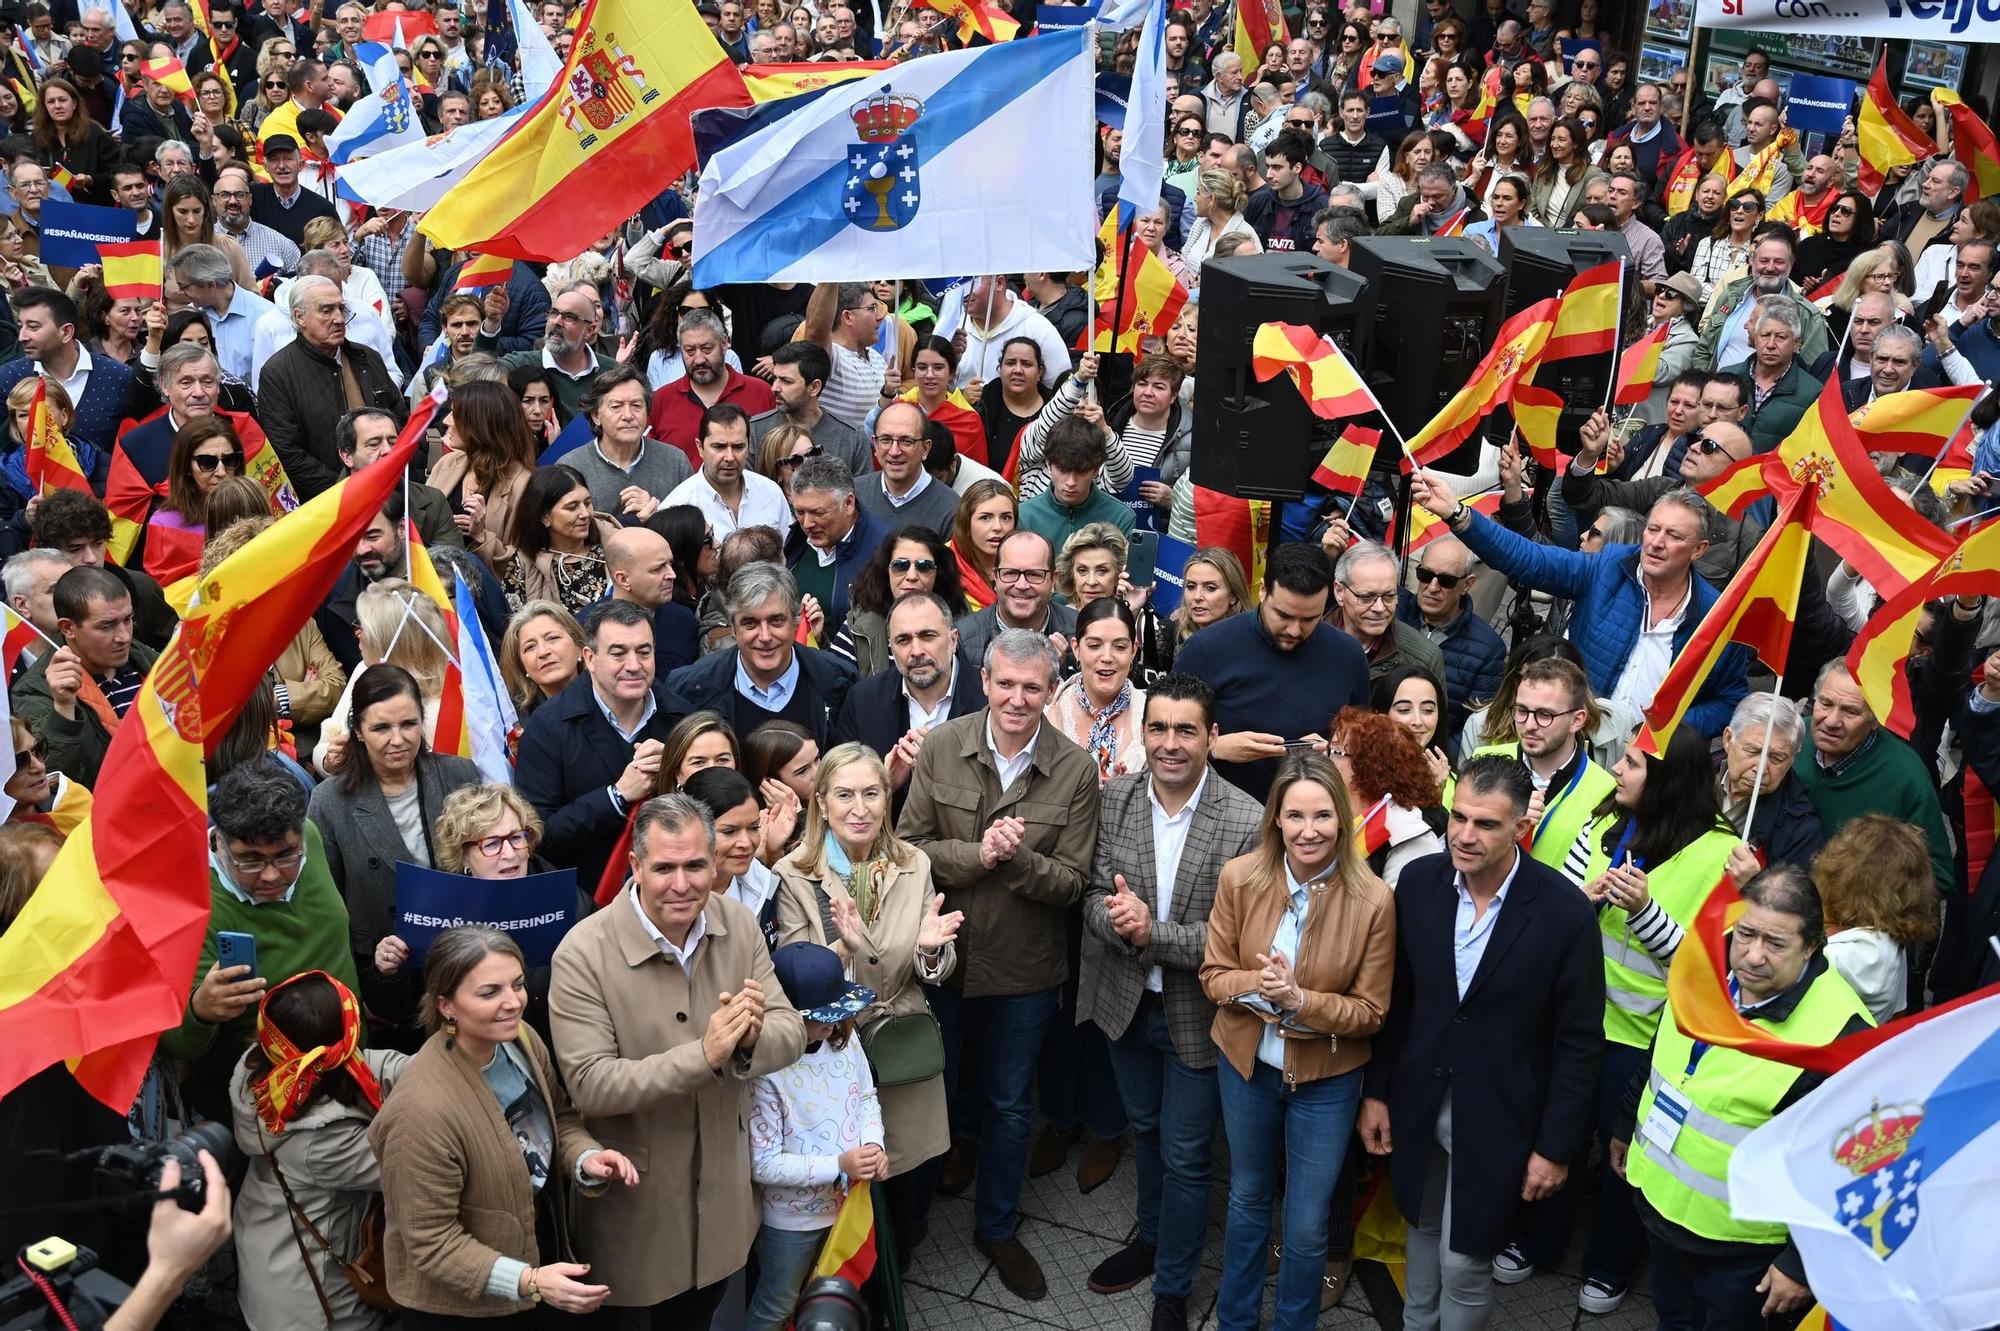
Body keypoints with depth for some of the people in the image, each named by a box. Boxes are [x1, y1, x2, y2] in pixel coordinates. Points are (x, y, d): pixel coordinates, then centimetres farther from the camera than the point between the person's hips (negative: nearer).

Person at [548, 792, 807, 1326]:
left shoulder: (740, 926, -8)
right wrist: (704, 1055, -36)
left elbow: (792, 1033, -7)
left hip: (722, 1187, 4)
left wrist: (753, 1037, -32)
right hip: (633, 1199, -4)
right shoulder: (583, 954, -23)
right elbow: (589, 1086, -26)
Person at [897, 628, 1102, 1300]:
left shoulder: (1076, 769, -12)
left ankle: (997, 1227, 40)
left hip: (1024, 970, 0)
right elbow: (909, 845, -10)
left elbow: (1070, 882, -11)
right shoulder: (940, 748, -11)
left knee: (1010, 1106, 18)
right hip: (941, 956, 0)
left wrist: (1017, 858, -29)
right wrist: (976, 854, -25)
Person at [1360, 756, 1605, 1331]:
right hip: (1419, 1103, 4)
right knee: (1422, 1226, 22)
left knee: (1463, 1259, 4)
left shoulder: (1564, 912, -19)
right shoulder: (1419, 881, -8)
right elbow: (1396, 997, 3)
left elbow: (1580, 1040, -11)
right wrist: (1377, 1091, 5)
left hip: (1496, 1117, -4)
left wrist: (1556, 1146, -9)